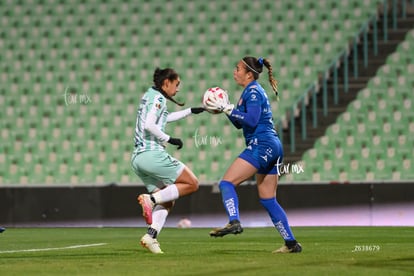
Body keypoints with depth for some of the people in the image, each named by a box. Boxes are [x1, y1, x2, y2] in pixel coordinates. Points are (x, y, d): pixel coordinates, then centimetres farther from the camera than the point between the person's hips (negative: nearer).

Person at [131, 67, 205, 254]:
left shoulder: (150, 95, 23)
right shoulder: (158, 98, -6)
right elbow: (149, 125, -20)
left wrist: (191, 111, 44)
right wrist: (169, 139, -12)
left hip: (137, 158, 9)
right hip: (152, 153, -9)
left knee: (167, 202, 9)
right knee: (192, 184, -2)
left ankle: (151, 235, -12)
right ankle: (150, 199, -15)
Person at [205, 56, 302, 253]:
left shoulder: (253, 91, -7)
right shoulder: (252, 91, 22)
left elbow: (251, 120, -20)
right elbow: (240, 123, 26)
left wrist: (227, 109, -16)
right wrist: (225, 109, 12)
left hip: (262, 146, -10)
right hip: (272, 148, 10)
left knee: (227, 183, -15)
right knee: (268, 200, 11)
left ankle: (234, 222, -34)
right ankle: (291, 243, 9)